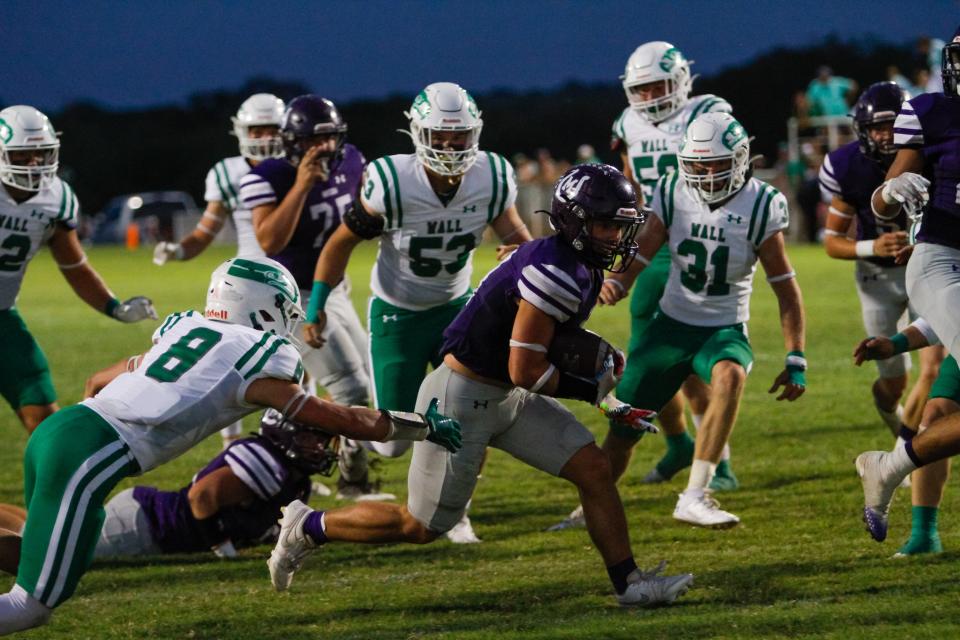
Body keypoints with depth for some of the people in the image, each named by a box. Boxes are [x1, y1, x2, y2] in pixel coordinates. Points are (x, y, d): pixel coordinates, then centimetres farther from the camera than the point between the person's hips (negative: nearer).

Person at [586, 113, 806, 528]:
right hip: (672, 324, 2)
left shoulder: (759, 207, -12)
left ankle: (694, 497, -38)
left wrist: (795, 361, -10)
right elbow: (639, 256, -4)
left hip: (724, 330, -2)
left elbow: (785, 288, -7)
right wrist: (616, 283, -28)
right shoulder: (673, 195, -5)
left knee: (730, 377, -38)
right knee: (621, 434, 3)